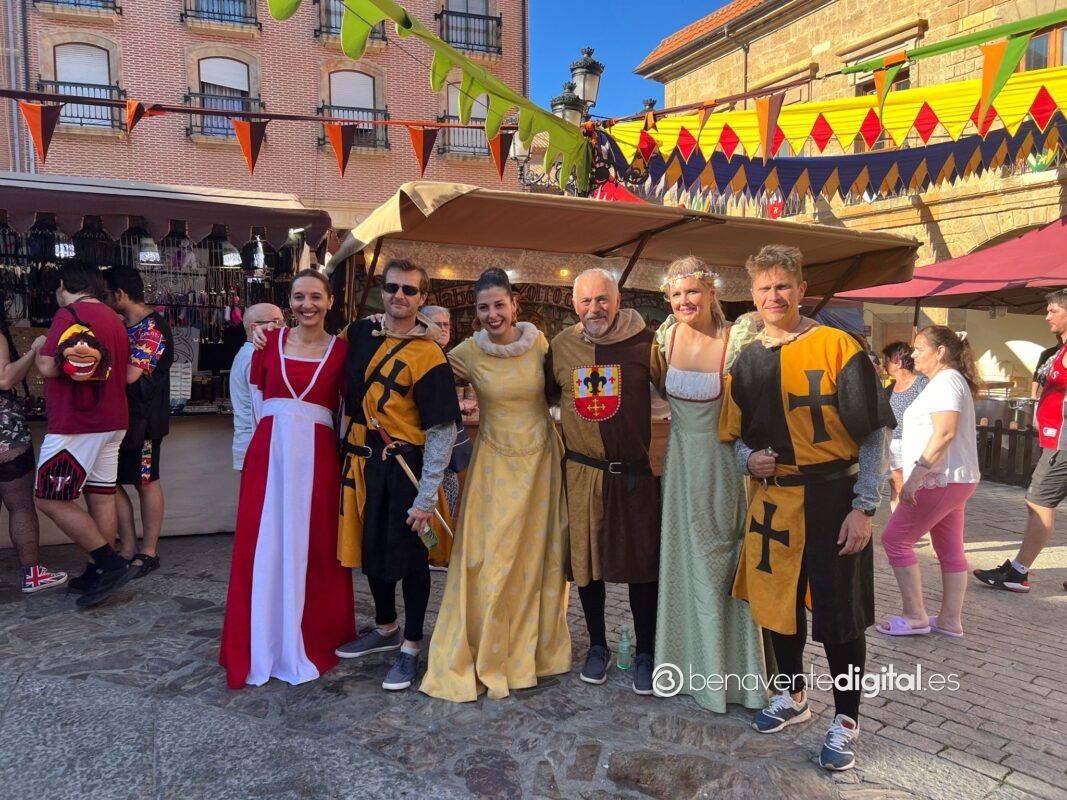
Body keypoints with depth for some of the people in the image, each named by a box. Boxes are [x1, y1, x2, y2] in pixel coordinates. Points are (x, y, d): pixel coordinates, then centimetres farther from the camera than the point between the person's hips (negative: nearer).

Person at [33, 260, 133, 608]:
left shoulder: (71, 313, -10)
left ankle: (110, 565, -7)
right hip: (112, 422, 9)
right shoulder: (114, 319, 17)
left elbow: (48, 367, -16)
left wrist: (38, 352, 4)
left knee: (50, 499, -3)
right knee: (101, 498, 9)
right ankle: (99, 573, 14)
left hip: (76, 424, -9)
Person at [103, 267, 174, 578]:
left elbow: (129, 375, -22)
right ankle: (128, 550, 17)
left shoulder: (151, 328, -13)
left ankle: (149, 552, 12)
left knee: (146, 483, 1)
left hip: (142, 419, -9)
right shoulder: (123, 326, 15)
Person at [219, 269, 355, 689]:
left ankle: (309, 643, 23)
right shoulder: (270, 341, 7)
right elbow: (256, 397, 13)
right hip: (269, 453, 1)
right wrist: (274, 431, 6)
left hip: (317, 457, -1)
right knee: (264, 549, 4)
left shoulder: (341, 350, 3)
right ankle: (262, 647, 20)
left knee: (312, 550, 5)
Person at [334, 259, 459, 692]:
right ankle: (385, 628, 38)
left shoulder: (429, 356, -13)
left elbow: (442, 430, -14)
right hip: (360, 459, 6)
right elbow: (346, 388, 24)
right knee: (369, 547, 17)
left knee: (409, 554, 4)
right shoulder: (359, 334, 5)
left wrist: (426, 497, -17)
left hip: (403, 465, -6)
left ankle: (411, 646, 21)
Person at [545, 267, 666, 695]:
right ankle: (597, 646, 32)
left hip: (634, 471, -2)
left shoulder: (643, 342, -6)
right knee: (587, 560, 12)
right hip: (582, 469, 3)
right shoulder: (560, 346, 3)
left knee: (642, 562, 6)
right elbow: (543, 395, 18)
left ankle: (644, 653, 24)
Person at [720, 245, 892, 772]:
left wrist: (864, 509, -12)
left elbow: (874, 435, -8)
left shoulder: (837, 348, -8)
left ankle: (845, 722, 21)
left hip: (831, 498, -5)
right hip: (770, 498, 5)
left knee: (839, 614, 2)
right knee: (778, 601, 15)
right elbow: (734, 435, 17)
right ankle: (792, 695, 37)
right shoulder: (745, 363, 7)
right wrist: (749, 459, -6)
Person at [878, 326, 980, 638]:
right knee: (951, 550, 12)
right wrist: (917, 472, 23)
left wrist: (917, 473, -28)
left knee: (895, 539, -6)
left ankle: (915, 617, 0)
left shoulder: (945, 381, -14)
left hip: (941, 481, -11)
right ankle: (950, 620, 18)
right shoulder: (950, 381, 19)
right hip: (951, 480, 11)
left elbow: (945, 432, -25)